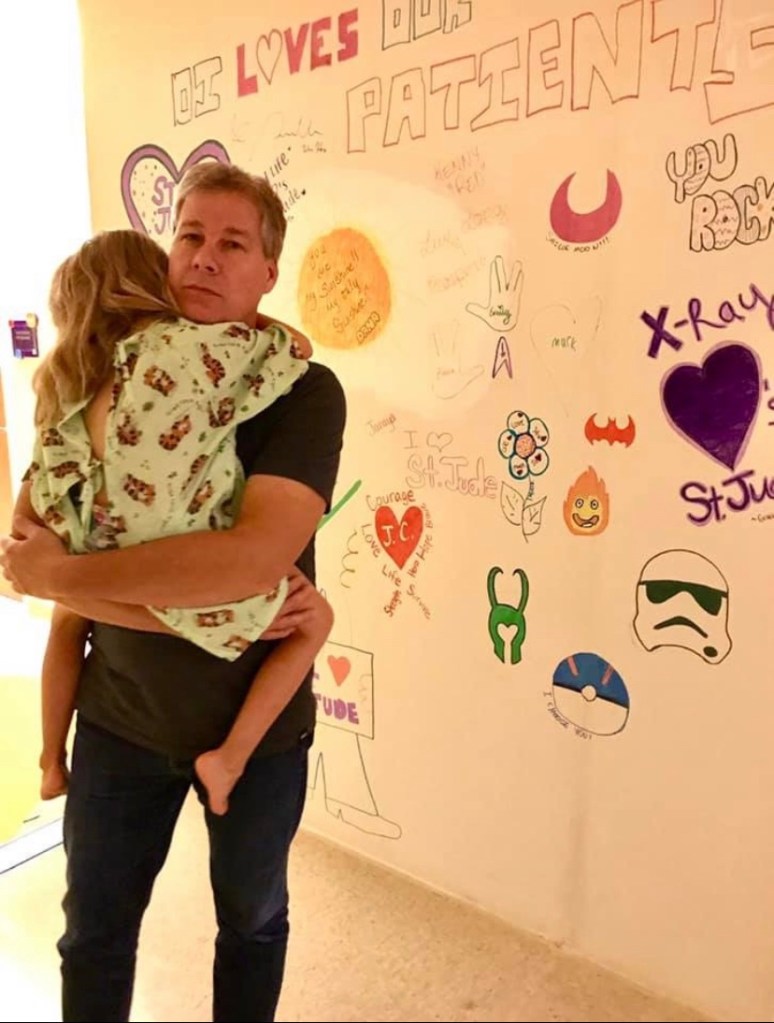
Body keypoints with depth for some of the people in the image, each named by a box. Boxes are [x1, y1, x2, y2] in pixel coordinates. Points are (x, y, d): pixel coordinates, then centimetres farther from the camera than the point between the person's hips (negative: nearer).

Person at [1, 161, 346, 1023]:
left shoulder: (305, 392, -17)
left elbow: (257, 556, -32)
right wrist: (198, 604, -25)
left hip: (258, 724, -2)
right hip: (120, 717, 3)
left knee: (251, 920, 23)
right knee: (94, 928, 22)